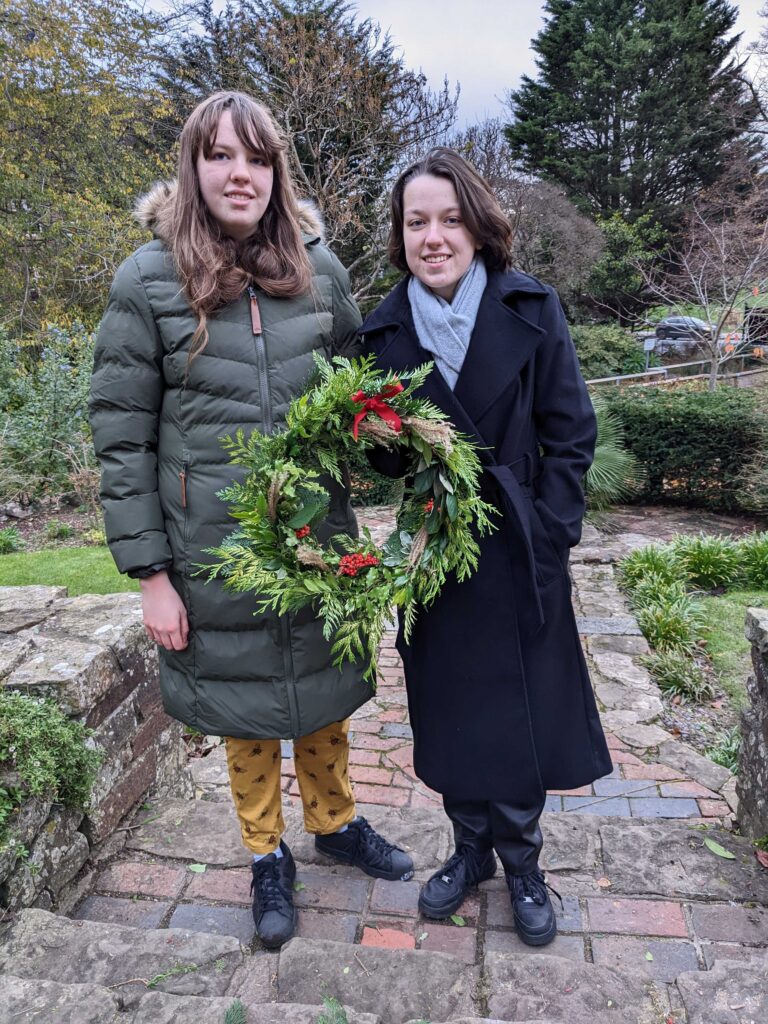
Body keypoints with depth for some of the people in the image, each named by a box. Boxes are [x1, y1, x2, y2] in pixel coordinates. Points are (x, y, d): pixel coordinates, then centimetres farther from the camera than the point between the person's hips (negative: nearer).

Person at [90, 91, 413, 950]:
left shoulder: (318, 267, 1)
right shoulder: (150, 279, -7)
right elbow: (120, 436, -7)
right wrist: (150, 572, -9)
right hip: (216, 550, -2)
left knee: (323, 686, 19)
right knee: (245, 701, 15)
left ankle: (335, 821, 46)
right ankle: (267, 858, 40)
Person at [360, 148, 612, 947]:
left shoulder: (530, 309, -5)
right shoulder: (385, 329, 1)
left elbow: (570, 431, -3)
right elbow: (378, 450, 7)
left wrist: (550, 528, -10)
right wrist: (397, 448, -16)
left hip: (520, 552, -2)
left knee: (520, 715, 8)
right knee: (446, 712, 13)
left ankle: (521, 862, 33)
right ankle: (471, 847, 38)